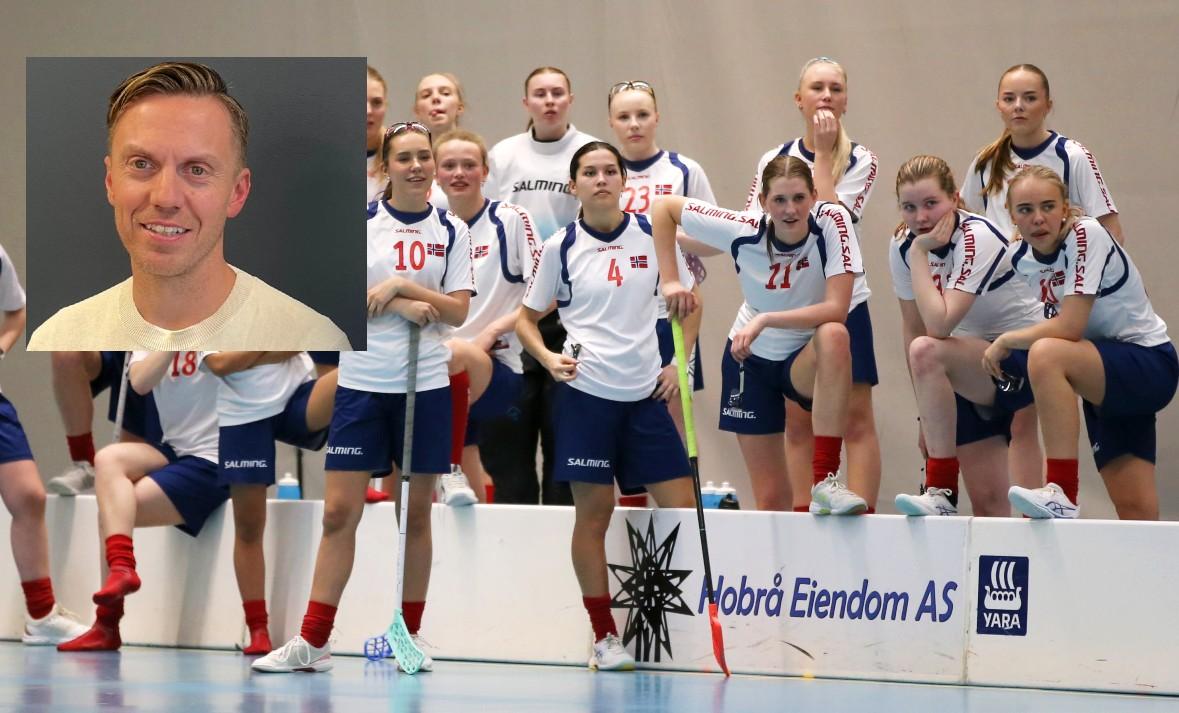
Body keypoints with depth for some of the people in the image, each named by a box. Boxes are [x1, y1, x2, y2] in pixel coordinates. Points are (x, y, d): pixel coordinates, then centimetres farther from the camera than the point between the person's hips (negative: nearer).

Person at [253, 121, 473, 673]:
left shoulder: (452, 232, 6)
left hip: (427, 385, 1)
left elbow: (458, 312, 0)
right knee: (339, 511, -4)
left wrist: (401, 285, -12)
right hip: (362, 383, -1)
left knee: (417, 513, 5)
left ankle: (411, 636, 14)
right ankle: (311, 643, -3)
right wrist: (406, 307, -14)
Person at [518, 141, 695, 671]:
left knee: (682, 507, -1)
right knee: (593, 512, -1)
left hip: (646, 391, 2)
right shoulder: (561, 248, 1)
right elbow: (528, 317, 10)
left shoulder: (653, 235, 3)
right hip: (586, 391, -2)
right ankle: (604, 636, 8)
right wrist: (549, 358, -8)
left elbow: (687, 303, 14)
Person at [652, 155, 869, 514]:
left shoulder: (832, 220, -23)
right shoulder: (743, 230, -19)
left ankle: (825, 481, -37)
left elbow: (836, 309, -31)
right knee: (771, 501, -4)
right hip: (751, 356, 2)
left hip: (808, 362, -2)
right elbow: (664, 206, -7)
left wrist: (766, 320, -38)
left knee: (834, 335, -38)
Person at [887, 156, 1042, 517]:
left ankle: (941, 492, -28)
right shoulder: (902, 245, -3)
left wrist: (920, 252, -27)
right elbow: (912, 328, 4)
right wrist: (929, 415, 4)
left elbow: (939, 326, -33)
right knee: (988, 503, -4)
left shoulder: (977, 237, -23)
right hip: (974, 370, 7)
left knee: (926, 352, -32)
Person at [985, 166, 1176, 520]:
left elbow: (1069, 328, -26)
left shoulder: (1086, 235, -19)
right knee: (1136, 512, -1)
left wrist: (1006, 341, -14)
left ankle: (1063, 495, -33)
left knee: (1045, 354, -33)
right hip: (1104, 382, 8)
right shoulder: (1023, 261, 2)